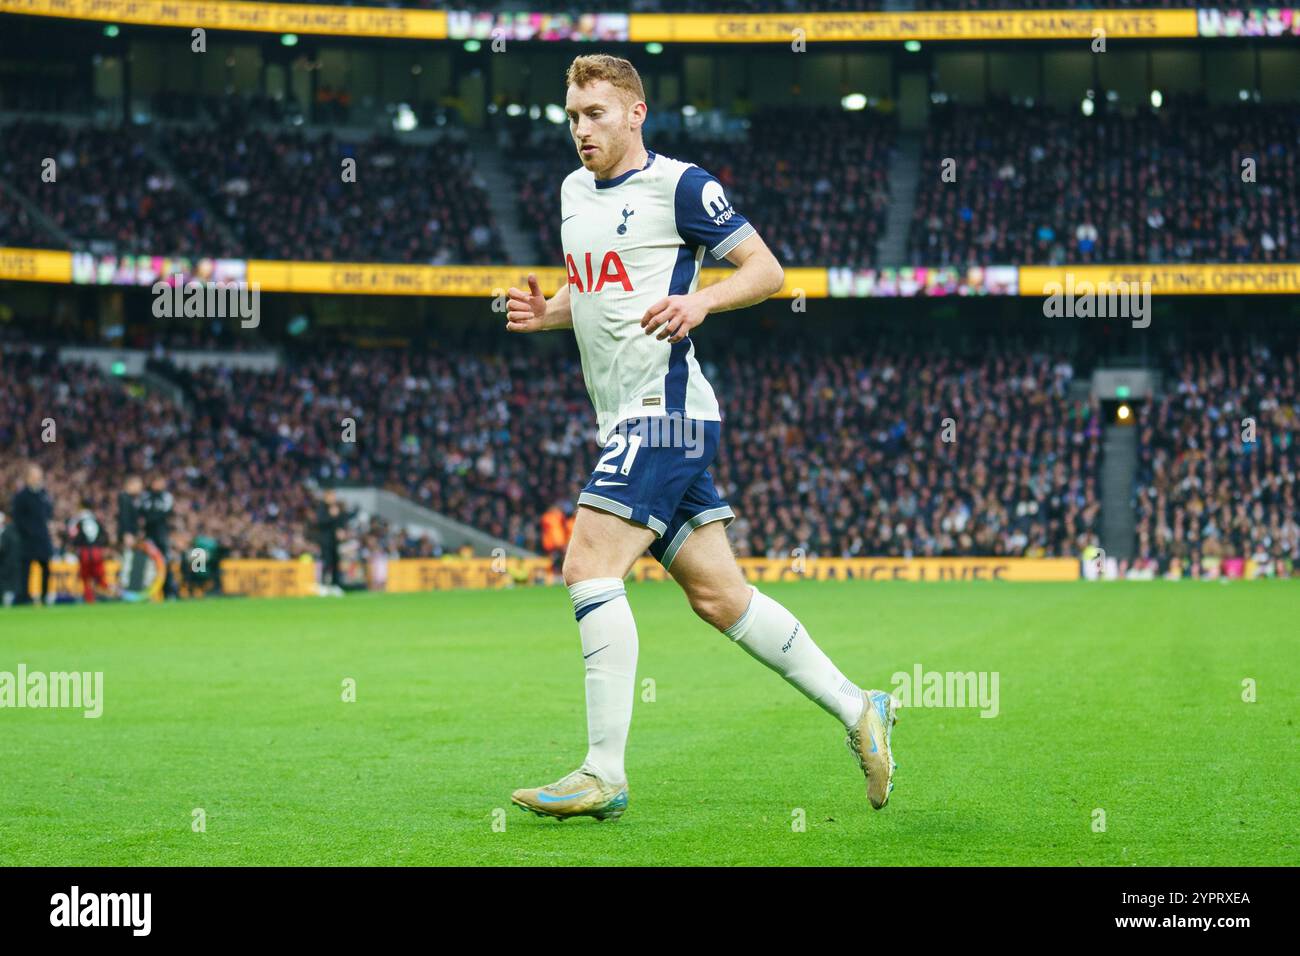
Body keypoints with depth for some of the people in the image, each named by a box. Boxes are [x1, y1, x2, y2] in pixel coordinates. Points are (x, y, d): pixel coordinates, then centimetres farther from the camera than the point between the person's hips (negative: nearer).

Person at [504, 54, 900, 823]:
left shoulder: (679, 185, -7)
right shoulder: (576, 191, 17)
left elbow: (767, 270, -7)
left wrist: (700, 300, -24)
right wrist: (544, 313, 9)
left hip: (665, 410, -9)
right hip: (628, 418, 9)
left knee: (589, 568, -17)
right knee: (719, 595, 8)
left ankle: (605, 774, -15)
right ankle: (859, 709, 18)